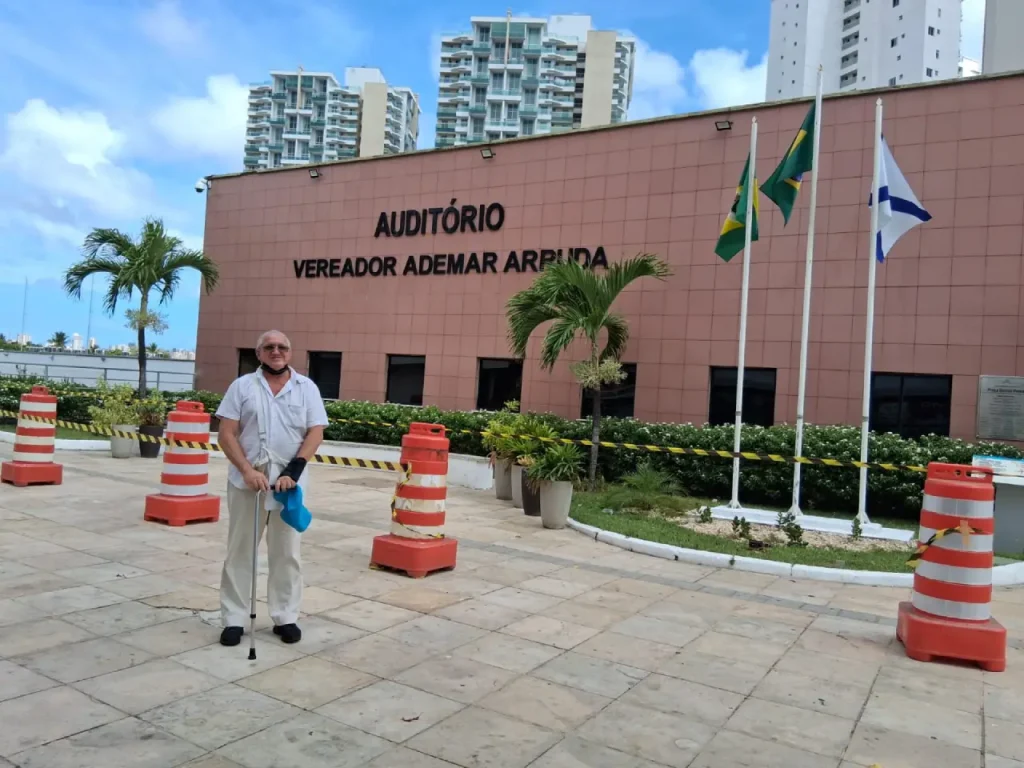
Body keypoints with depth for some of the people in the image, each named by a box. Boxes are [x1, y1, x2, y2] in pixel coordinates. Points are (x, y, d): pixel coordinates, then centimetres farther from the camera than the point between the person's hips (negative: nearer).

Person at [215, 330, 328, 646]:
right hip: (246, 480, 0)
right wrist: (247, 470, -15)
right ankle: (234, 619, 17)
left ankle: (286, 617, 19)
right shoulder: (242, 386, 4)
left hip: (289, 480, 0)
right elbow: (226, 434, -1)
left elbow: (315, 433, -1)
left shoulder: (307, 388, 5)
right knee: (239, 552, 7)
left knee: (287, 553, 8)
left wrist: (293, 472, -13)